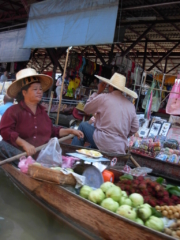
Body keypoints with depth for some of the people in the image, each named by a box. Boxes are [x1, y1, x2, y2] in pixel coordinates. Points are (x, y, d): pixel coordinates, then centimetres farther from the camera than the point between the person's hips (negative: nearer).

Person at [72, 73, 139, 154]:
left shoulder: (103, 98, -7)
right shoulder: (130, 105, 5)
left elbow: (86, 109, 8)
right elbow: (135, 128, 9)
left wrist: (98, 92, 14)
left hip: (103, 144, -5)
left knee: (83, 125, 18)